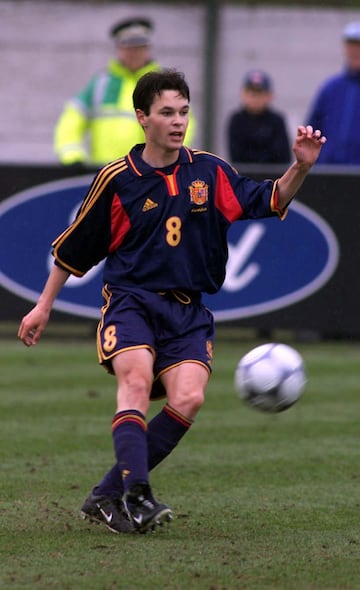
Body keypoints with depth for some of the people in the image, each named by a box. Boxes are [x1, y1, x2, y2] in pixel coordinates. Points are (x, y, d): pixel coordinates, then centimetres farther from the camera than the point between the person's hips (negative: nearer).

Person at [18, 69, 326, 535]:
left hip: (188, 312, 2)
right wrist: (44, 306, 15)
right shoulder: (117, 179, 2)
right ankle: (136, 497, -41)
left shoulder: (209, 172, 9)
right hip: (130, 301, -2)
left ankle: (108, 497, -12)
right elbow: (74, 248, 12)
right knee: (136, 379, -30)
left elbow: (268, 202, 7)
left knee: (188, 398, -20)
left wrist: (299, 169, -12)